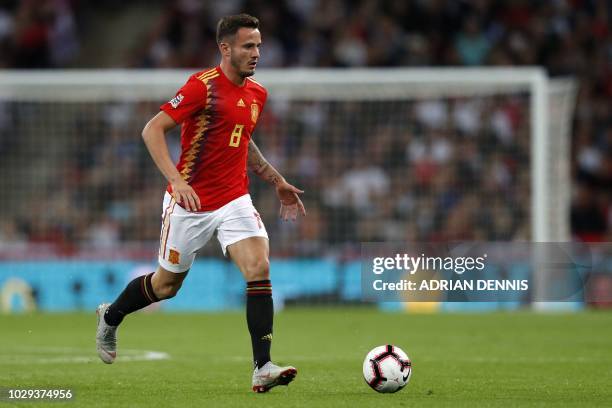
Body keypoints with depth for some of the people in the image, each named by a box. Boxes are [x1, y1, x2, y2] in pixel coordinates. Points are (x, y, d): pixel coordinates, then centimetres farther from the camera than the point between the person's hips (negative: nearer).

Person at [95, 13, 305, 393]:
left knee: (259, 268, -17)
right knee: (167, 283, 10)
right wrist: (177, 180, -29)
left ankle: (263, 368, -20)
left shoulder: (257, 93, 7)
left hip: (235, 201, 5)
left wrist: (278, 182, 22)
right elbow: (153, 130, -18)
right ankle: (111, 316, 41)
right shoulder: (203, 85, -16)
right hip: (189, 203, -5)